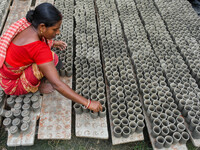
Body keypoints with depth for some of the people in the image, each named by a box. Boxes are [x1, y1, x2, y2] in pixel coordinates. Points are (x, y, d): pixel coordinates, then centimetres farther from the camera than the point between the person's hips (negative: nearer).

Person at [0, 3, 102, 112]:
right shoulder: (38, 49, -35)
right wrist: (88, 103, -32)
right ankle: (37, 85, 0)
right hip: (12, 85, -7)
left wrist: (53, 43, 10)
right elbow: (57, 85, -35)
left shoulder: (27, 25, -11)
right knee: (53, 60, -26)